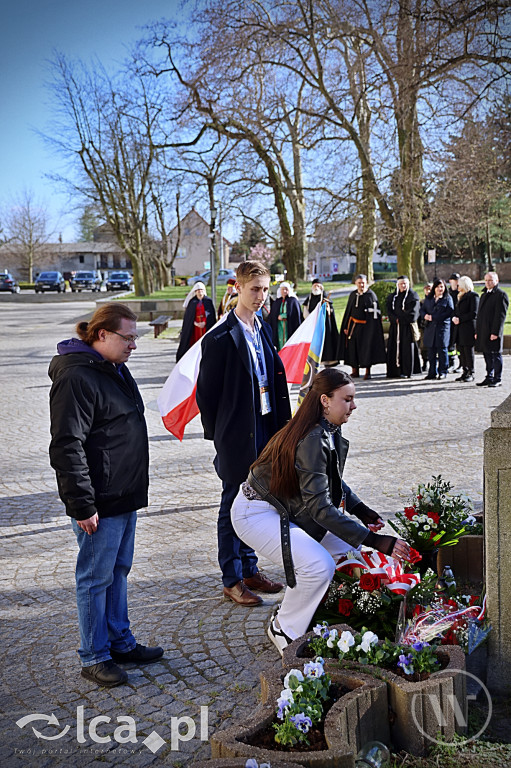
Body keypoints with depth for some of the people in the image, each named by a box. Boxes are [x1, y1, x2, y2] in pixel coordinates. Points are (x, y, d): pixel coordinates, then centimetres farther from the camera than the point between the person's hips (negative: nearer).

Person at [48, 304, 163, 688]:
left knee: (119, 570, 19)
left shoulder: (115, 369, 13)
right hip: (100, 503, -10)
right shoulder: (76, 377, -19)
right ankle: (94, 657, 17)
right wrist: (82, 505, -22)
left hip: (125, 496, 10)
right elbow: (67, 446, -22)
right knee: (96, 577, 3)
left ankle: (120, 641, 32)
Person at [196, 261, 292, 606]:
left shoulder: (263, 330, 9)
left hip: (264, 430, 7)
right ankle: (232, 580, 16)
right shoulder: (220, 338, -15)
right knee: (233, 506, 4)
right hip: (237, 435, -7)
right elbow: (206, 393, -10)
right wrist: (219, 434, -7)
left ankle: (250, 569, 30)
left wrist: (278, 427, 11)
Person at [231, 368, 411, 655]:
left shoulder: (330, 432, 1)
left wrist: (362, 511, 0)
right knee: (319, 566, -23)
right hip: (257, 513, -10)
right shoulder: (312, 440, -30)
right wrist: (375, 540, -35)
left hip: (287, 510, 10)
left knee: (348, 547, 7)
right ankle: (284, 630, 1)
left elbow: (333, 483, 16)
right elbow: (320, 507, -33)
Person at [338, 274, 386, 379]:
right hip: (353, 326, 4)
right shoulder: (353, 295, 9)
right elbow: (348, 311, 12)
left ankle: (368, 371, 4)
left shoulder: (371, 295, -4)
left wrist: (372, 328, -13)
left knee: (367, 348, -3)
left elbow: (375, 312, -6)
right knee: (353, 348, 5)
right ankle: (355, 371, 14)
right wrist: (345, 326, 7)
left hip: (366, 326, -4)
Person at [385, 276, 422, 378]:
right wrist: (395, 319, -12)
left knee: (407, 348, -4)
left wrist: (400, 318, -9)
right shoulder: (392, 297, 15)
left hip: (408, 326, -4)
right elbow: (389, 310, 5)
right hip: (395, 326, 4)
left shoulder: (413, 295, 2)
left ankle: (406, 371, -2)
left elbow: (412, 312, -8)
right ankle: (394, 371, 2)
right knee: (393, 348, 0)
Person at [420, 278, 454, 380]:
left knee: (442, 350, -2)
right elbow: (422, 309, 17)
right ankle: (432, 372, 11)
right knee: (431, 350, 5)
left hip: (443, 327, -4)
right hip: (430, 328, 4)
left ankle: (443, 372, 6)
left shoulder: (447, 298, 2)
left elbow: (450, 312, -8)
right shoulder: (428, 298, 15)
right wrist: (425, 316, -8)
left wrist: (433, 317, -12)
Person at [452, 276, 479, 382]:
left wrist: (460, 319, -15)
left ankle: (471, 374, 1)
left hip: (468, 328, -8)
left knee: (469, 351, -4)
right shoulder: (460, 296, 19)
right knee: (462, 351, 7)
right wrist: (454, 318, 2)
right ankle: (465, 372, 13)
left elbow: (474, 313, -13)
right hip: (460, 328, 8)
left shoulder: (473, 296, -6)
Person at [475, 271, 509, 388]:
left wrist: (495, 332, -19)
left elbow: (501, 315, -14)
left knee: (496, 355, -2)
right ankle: (489, 378, 20)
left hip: (493, 332, -8)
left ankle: (497, 379, 4)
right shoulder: (484, 295, 19)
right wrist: (477, 331, 15)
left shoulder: (501, 294, -8)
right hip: (483, 332, 8)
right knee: (487, 355, 12)